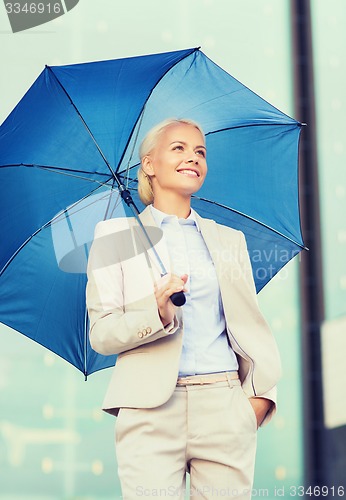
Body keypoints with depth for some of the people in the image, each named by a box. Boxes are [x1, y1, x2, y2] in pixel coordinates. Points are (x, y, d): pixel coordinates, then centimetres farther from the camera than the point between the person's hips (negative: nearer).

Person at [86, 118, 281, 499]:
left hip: (226, 411, 3)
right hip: (151, 413, -3)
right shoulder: (116, 235, 9)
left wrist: (261, 393, 0)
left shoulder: (230, 239, 19)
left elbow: (251, 323, 15)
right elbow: (100, 333, 2)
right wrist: (157, 313, -16)